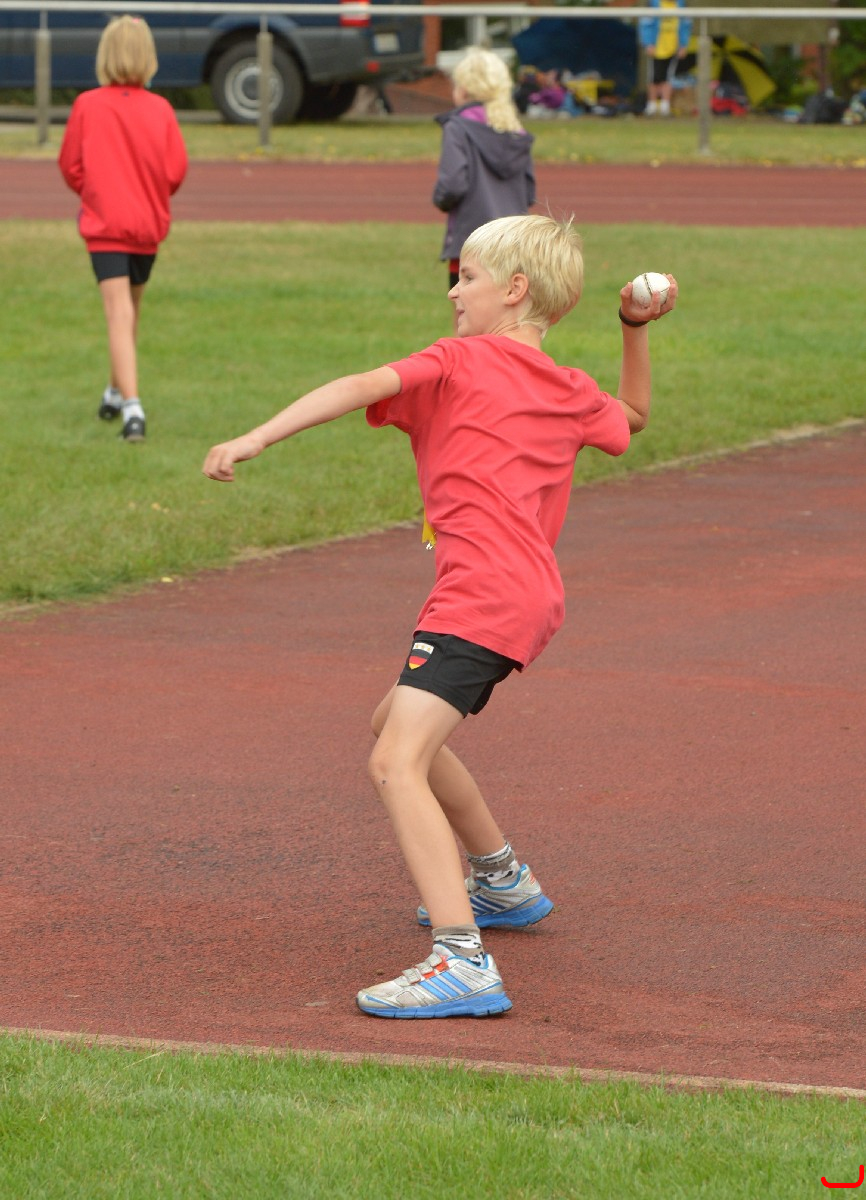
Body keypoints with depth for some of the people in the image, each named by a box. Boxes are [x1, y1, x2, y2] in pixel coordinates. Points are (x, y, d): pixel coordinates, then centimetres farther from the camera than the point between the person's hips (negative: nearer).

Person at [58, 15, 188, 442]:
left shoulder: (87, 106, -8)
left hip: (104, 222, -3)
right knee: (130, 308, 22)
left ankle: (132, 407, -25)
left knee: (119, 314, -10)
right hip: (149, 222, 3)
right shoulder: (160, 109, -5)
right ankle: (117, 391, 39)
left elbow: (70, 165, -1)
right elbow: (176, 169, -5)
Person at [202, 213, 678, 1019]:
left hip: (480, 593, -9)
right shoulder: (570, 392, 19)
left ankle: (464, 962, -36)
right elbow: (631, 417, 42)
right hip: (532, 596, 9)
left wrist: (256, 439, -23)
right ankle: (503, 881, 45)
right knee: (394, 723, 31)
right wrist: (637, 330, 37)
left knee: (396, 766, -21)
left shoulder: (460, 360, 0)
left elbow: (362, 387, -16)